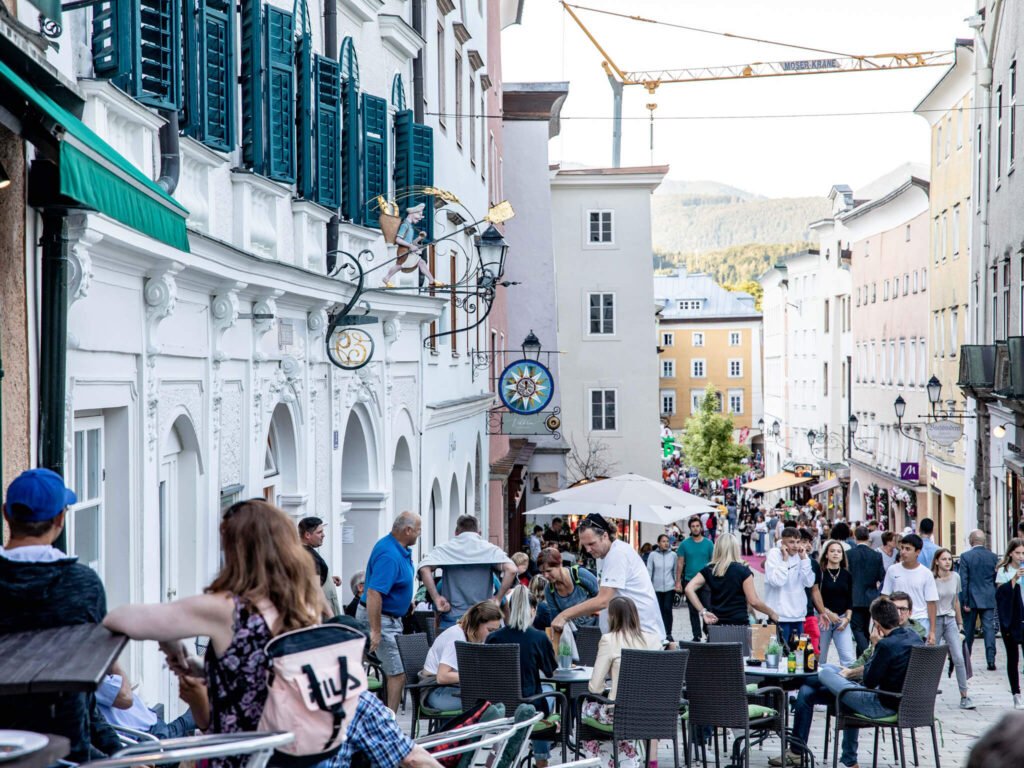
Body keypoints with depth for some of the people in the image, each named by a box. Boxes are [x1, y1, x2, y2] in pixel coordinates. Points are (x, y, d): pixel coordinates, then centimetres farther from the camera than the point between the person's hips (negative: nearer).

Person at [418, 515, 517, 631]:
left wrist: (436, 598, -9)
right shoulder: (490, 550, 3)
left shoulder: (445, 548, 4)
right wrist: (498, 598, -6)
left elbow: (424, 568, -12)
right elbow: (511, 570, -13)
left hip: (452, 618, 0)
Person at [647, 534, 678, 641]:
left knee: (667, 609, -8)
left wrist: (677, 584, 7)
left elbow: (676, 571, 9)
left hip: (669, 587, 0)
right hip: (657, 587, 0)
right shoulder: (653, 555, -1)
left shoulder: (673, 555, 3)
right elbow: (649, 571, 1)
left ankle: (668, 633, -3)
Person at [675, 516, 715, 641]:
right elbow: (680, 563, 5)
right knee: (693, 611, 7)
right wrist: (678, 582, -1)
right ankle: (697, 636, 16)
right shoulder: (684, 544, 3)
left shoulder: (708, 543, 2)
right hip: (689, 581, 1)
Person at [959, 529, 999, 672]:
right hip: (989, 600, 2)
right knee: (989, 629, 1)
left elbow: (963, 581, -10)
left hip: (971, 598, -2)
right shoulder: (993, 556, 0)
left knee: (968, 631, 9)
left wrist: (964, 601, -7)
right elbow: (997, 579, 6)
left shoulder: (965, 557, -9)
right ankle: (991, 660, -7)